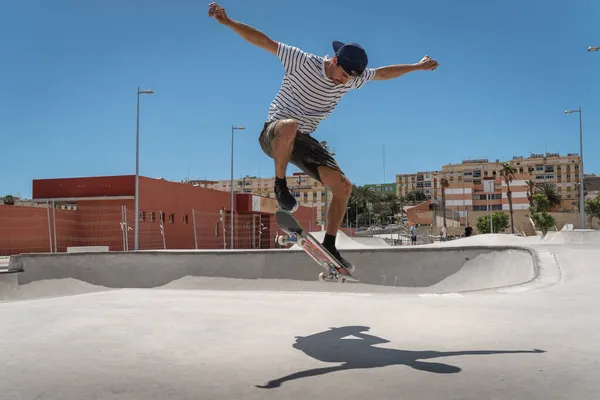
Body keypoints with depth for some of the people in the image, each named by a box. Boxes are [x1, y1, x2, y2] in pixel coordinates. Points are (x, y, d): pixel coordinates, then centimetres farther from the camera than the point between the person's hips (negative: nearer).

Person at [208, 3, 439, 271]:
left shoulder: (351, 78, 1)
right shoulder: (302, 62, -16)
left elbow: (382, 73, 17)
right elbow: (263, 41, -17)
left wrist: (416, 67, 23)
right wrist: (227, 22, -25)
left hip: (302, 140, 6)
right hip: (273, 134, -5)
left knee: (343, 187, -9)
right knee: (289, 127, -44)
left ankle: (329, 246, 4)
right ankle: (280, 186, -20)